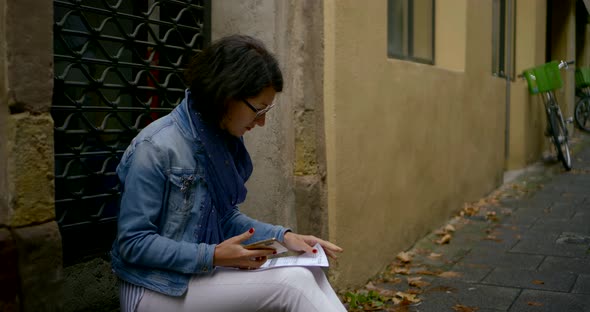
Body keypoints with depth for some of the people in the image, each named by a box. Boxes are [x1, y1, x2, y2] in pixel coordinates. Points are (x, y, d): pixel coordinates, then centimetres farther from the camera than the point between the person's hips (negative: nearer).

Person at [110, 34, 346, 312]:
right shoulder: (156, 148, -20)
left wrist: (282, 236, -2)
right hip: (158, 289, -7)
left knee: (307, 273, -10)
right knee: (290, 282, -22)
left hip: (206, 275, 8)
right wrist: (213, 256, -25)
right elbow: (133, 242, -18)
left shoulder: (225, 141, 3)